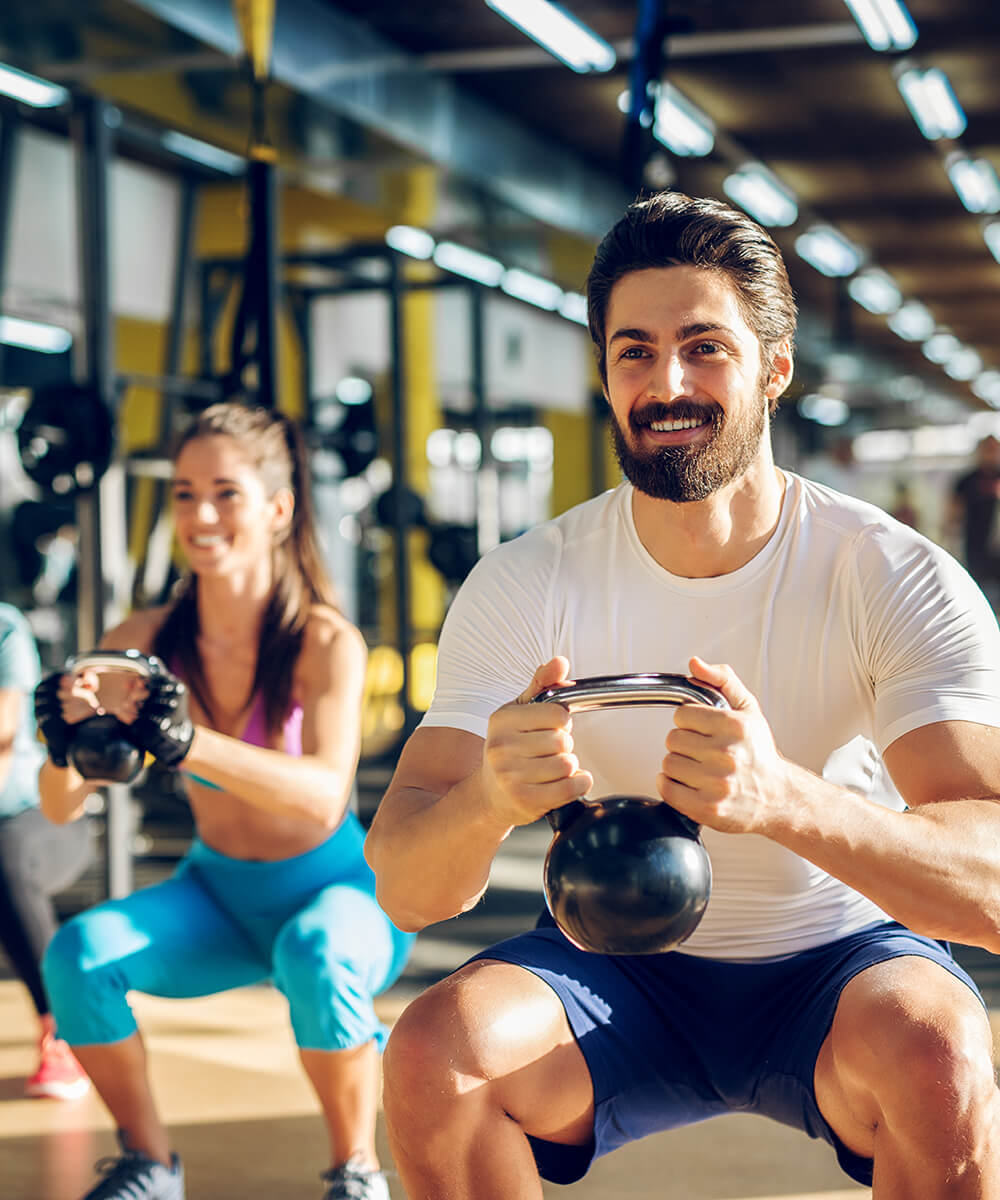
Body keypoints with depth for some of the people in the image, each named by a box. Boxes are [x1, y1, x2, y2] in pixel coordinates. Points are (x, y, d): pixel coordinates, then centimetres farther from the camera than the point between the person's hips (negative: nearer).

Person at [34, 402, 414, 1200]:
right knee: (78, 953, -20)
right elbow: (61, 806, -14)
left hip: (333, 890, -4)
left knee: (316, 953, -36)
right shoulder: (147, 643, -11)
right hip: (216, 895, 4)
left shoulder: (326, 643, -21)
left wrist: (187, 742, -52)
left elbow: (324, 793, -38)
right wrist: (67, 741, -37)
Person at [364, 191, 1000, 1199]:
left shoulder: (897, 579, -16)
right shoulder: (523, 585, -11)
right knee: (430, 1053, -27)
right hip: (615, 970, 2)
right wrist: (488, 799, -42)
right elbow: (404, 888, -17)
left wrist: (782, 798, -46)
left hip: (837, 961, -1)